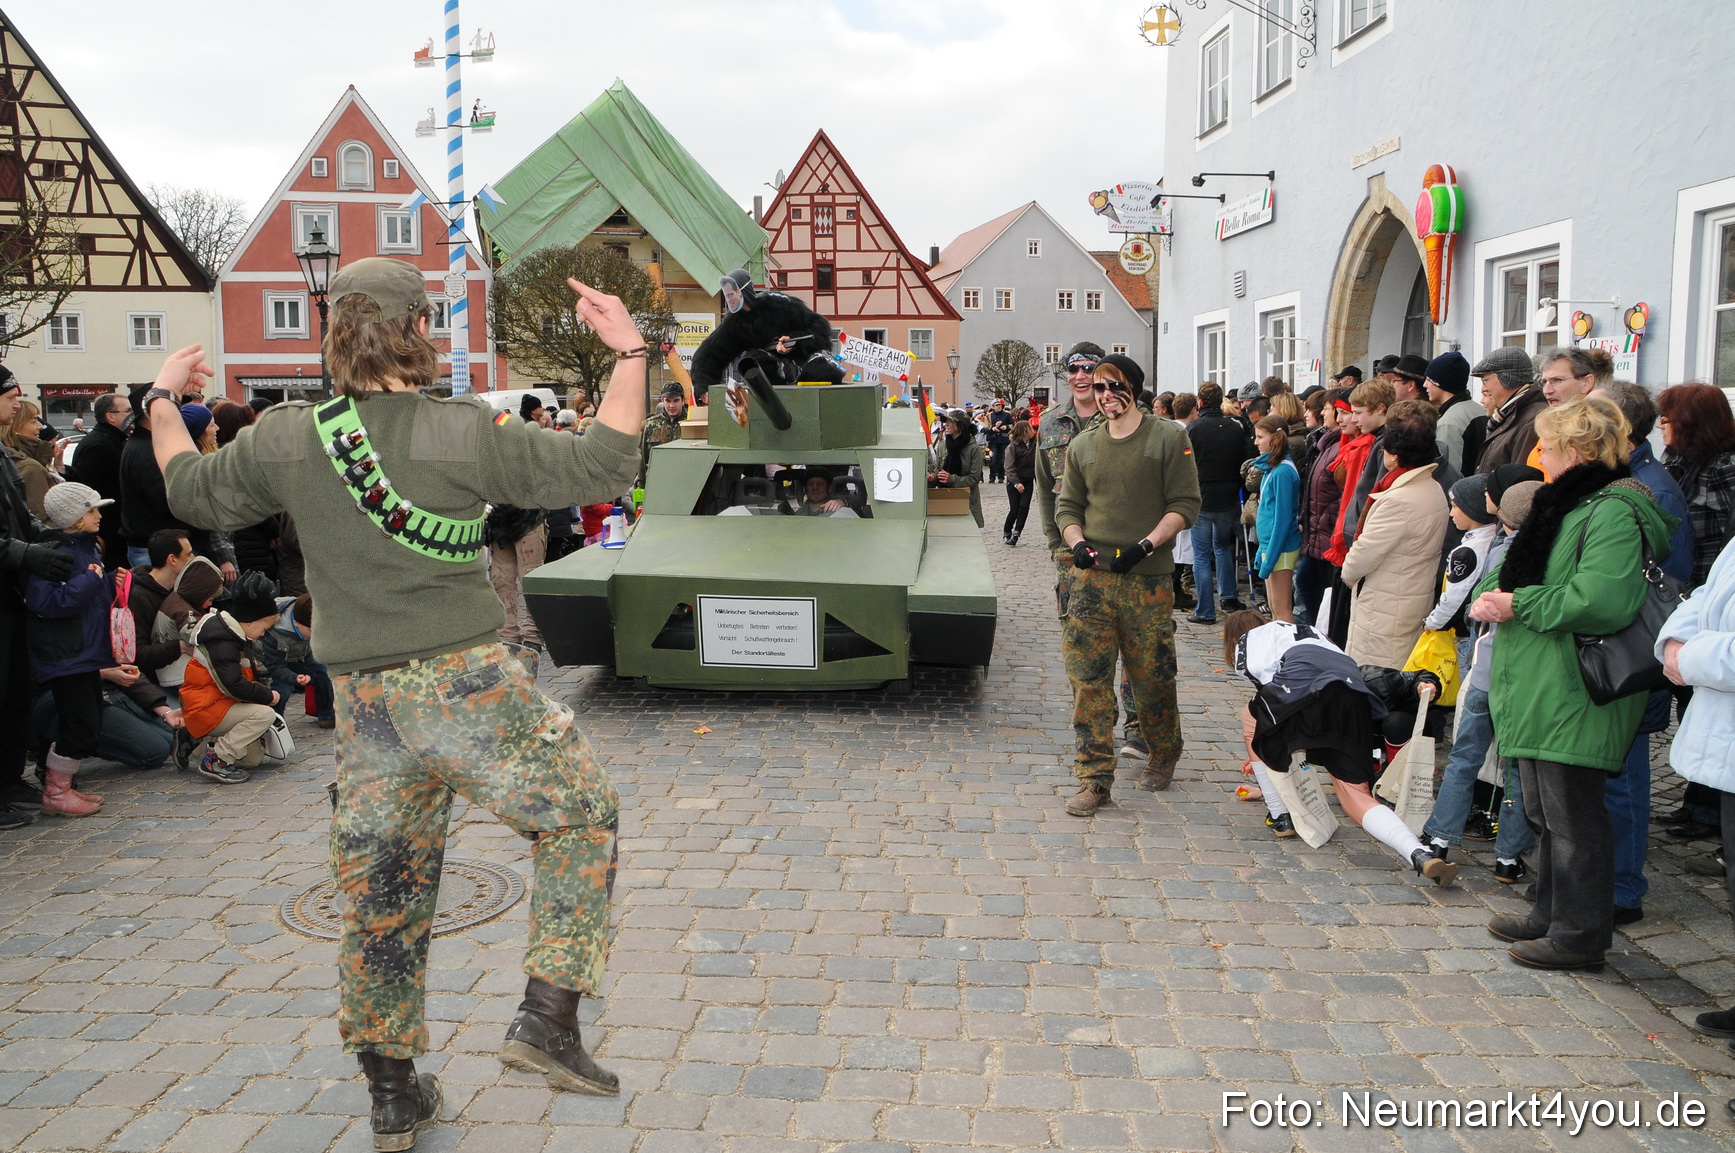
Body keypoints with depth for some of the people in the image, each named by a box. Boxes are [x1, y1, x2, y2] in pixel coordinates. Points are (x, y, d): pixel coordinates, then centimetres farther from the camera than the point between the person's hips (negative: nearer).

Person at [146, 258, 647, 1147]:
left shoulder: (283, 441, 1)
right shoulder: (467, 432, -12)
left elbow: (193, 490, 19)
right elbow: (601, 467, -9)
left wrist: (163, 401, 35)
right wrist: (629, 355, -1)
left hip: (365, 706, 5)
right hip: (469, 685, -4)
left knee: (380, 893, 15)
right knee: (581, 815, 15)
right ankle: (547, 1018, 7)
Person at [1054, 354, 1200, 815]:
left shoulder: (1169, 438, 2)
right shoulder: (1083, 445, 13)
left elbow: (1184, 504, -2)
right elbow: (1067, 506, 15)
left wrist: (1147, 544, -15)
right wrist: (1077, 543, -5)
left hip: (1148, 578, -2)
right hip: (1090, 577, 3)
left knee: (1152, 676, 6)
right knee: (1088, 680, -3)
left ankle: (1162, 757, 32)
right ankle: (1095, 778, 3)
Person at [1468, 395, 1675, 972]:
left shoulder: (1613, 514, -17)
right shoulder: (1564, 505, 17)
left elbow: (1601, 601, -30)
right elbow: (1516, 568, 23)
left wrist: (1519, 605, -19)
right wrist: (1490, 594, 0)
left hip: (1573, 696, -10)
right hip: (1537, 691, 10)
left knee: (1572, 816, 0)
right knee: (1545, 811, 20)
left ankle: (1580, 935, 12)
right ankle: (1551, 914, 33)